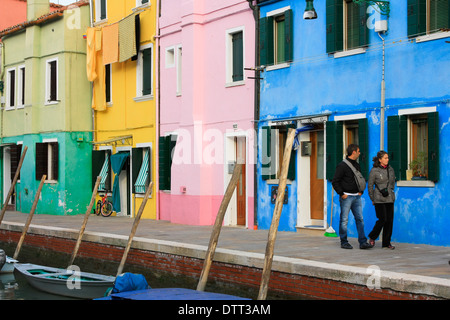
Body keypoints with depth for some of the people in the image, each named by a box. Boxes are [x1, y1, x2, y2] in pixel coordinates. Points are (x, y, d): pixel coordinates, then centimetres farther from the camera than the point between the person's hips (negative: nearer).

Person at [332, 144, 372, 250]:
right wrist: (341, 194, -14)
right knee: (344, 220, 0)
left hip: (356, 197, 7)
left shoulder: (357, 165, 14)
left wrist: (361, 191, 13)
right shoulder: (342, 165, -10)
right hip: (346, 197, -7)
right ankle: (344, 242, 7)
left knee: (360, 219, 2)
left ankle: (363, 242, 2)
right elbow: (335, 181, -12)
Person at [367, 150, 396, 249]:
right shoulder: (374, 171, -6)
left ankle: (386, 243, 10)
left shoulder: (390, 170, 8)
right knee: (382, 220, -9)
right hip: (379, 199, -5)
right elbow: (370, 186, -1)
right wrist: (372, 199, 1)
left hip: (390, 199, 5)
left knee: (390, 220, 2)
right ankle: (372, 237, 14)